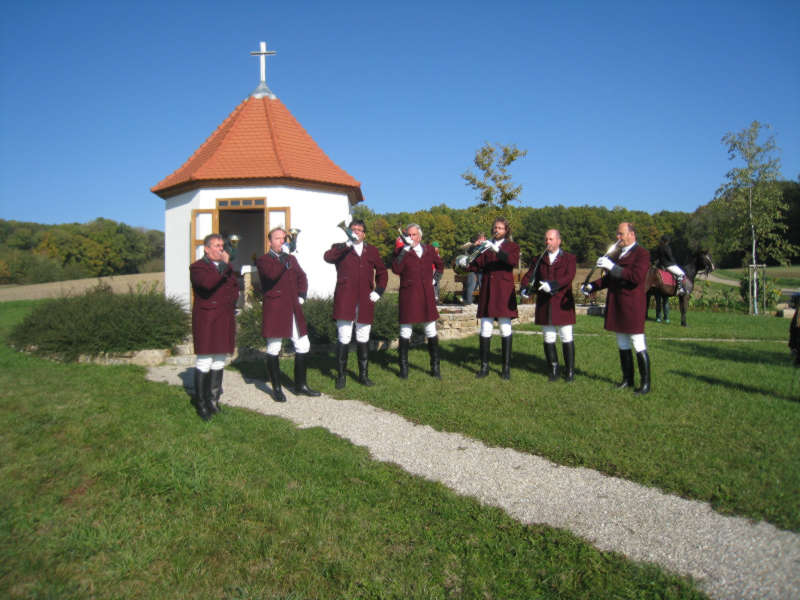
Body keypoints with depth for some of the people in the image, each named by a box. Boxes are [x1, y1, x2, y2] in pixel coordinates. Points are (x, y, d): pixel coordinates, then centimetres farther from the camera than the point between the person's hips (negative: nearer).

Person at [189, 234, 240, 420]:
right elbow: (207, 283, -23)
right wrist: (224, 266, -17)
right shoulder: (197, 267, -3)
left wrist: (230, 302, 2)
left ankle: (213, 399, 18)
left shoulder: (227, 266, 18)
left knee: (219, 362, 9)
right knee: (204, 362, -6)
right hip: (205, 319, -6)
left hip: (225, 320, 6)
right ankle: (201, 403, 2)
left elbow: (235, 287, 21)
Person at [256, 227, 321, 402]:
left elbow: (302, 277, 20)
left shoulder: (291, 259, 19)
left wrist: (302, 295, 6)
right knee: (273, 349, 1)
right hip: (274, 310, -6)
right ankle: (276, 388, 14)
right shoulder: (263, 260, -2)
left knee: (303, 346, 7)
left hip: (293, 308, 6)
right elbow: (272, 274, -22)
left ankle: (300, 385, 20)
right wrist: (283, 257, -21)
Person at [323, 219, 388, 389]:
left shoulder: (372, 251, 18)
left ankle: (363, 375, 19)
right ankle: (341, 376, 7)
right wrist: (347, 244, -21)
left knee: (363, 340, 9)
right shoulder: (341, 249, 9)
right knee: (343, 339, -4)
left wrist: (379, 291, 10)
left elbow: (382, 272, 23)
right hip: (345, 301, -3)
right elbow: (327, 257, -14)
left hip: (365, 301, 3)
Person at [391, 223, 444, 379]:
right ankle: (404, 368, 13)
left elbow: (439, 265, 27)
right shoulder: (401, 251, 1)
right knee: (405, 332, 2)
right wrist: (405, 249, -19)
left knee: (431, 331, 6)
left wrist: (435, 279, 12)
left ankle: (435, 367, 17)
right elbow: (396, 269, -16)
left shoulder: (429, 250, 10)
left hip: (426, 295, 3)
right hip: (408, 295, -2)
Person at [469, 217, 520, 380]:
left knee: (505, 329, -3)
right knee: (485, 330, -1)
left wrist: (496, 249, -25)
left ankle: (506, 368, 3)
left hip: (504, 291, -2)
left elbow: (513, 261, -14)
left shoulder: (512, 246, 9)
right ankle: (484, 366, 6)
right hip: (487, 291, 2)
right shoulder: (486, 246, 16)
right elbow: (476, 267, 5)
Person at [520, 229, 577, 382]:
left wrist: (552, 285, -29)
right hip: (544, 305, 3)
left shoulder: (569, 258, 4)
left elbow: (569, 276, -13)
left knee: (566, 338, 0)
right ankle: (553, 369, 18)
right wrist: (524, 288, -17)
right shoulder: (540, 259, 14)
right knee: (548, 339, 6)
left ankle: (570, 371, 11)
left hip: (562, 304, -3)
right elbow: (529, 275, 5)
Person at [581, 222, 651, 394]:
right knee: (622, 346, 13)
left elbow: (637, 277, -22)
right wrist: (591, 286, 7)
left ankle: (645, 383, 3)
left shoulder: (642, 254, -7)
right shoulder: (618, 254, 18)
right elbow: (609, 278, 23)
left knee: (639, 346, -4)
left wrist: (612, 267, -24)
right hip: (616, 306, 8)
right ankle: (627, 379, 23)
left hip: (632, 307, -8)